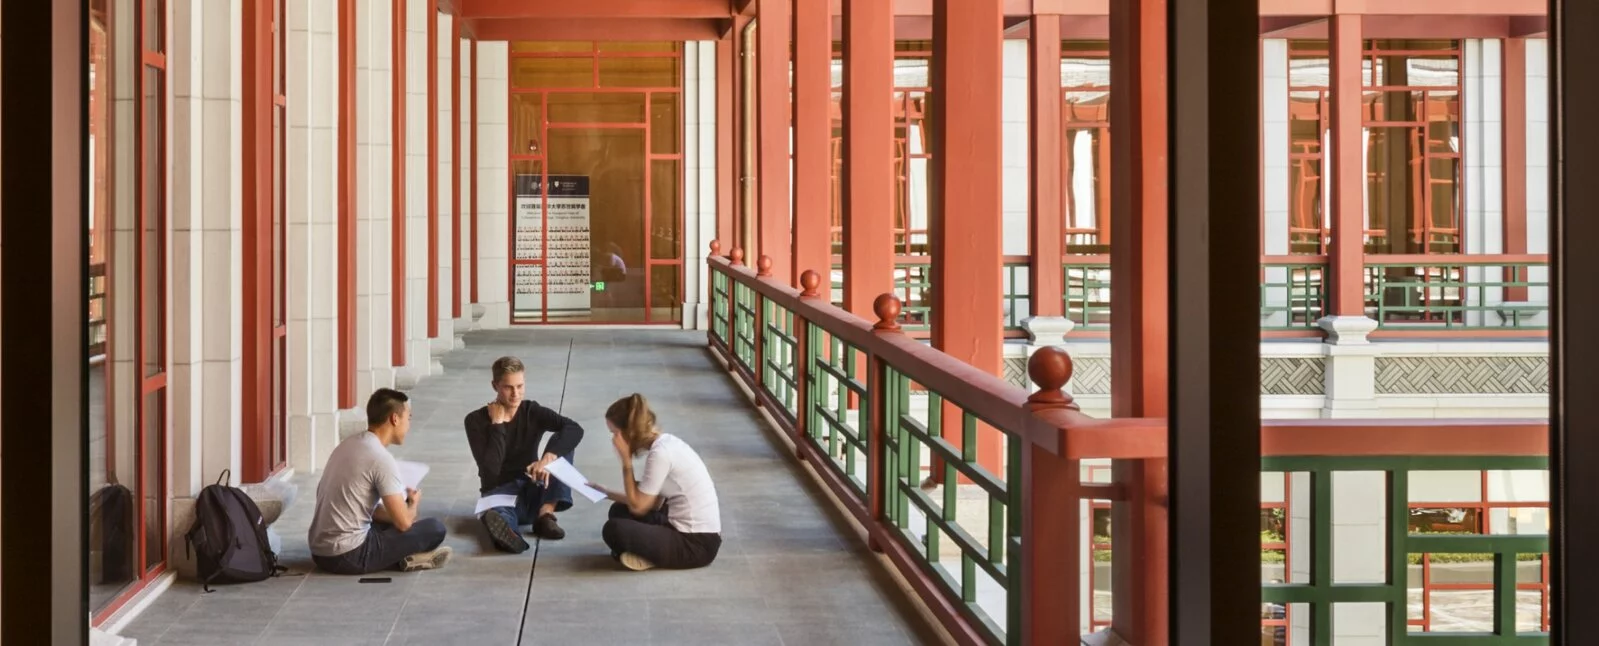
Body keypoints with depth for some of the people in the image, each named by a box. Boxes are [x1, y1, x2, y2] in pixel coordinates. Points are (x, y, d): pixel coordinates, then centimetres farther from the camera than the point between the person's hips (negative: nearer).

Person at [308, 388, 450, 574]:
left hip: (320, 551, 9)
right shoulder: (381, 458, -15)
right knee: (435, 528, -4)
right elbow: (403, 522, -13)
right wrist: (413, 502, 9)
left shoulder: (348, 444, 12)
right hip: (349, 556, -9)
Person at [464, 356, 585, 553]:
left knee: (561, 442, -17)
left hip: (532, 492, 3)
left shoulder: (533, 412, 0)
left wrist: (549, 458, -37)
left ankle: (545, 514, -29)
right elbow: (490, 471, -18)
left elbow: (575, 429, -19)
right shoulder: (477, 420, -5)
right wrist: (497, 424, -16)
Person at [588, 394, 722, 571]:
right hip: (693, 530, 10)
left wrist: (626, 460, -9)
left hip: (696, 543, -10)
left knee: (613, 530, -20)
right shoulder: (666, 442, 8)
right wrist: (608, 494, 14)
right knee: (619, 511, 19)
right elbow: (652, 502, 14)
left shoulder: (660, 453, -20)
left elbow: (637, 506, -13)